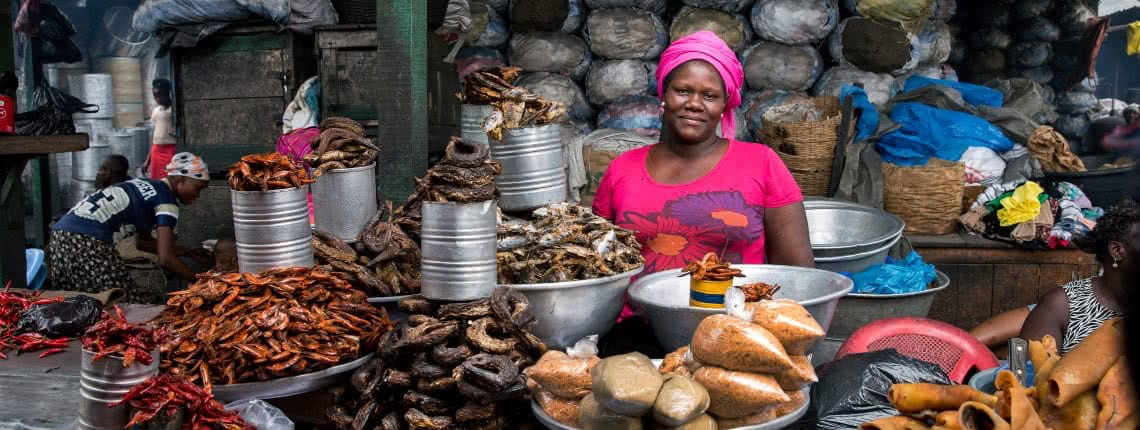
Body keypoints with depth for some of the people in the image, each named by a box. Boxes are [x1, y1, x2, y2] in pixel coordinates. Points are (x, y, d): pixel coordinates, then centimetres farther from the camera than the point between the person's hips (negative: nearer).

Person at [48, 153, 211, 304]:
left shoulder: (146, 185, 21)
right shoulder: (167, 201, -5)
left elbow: (142, 241, 31)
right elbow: (165, 259, -11)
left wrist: (188, 252, 29)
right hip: (88, 242, -10)